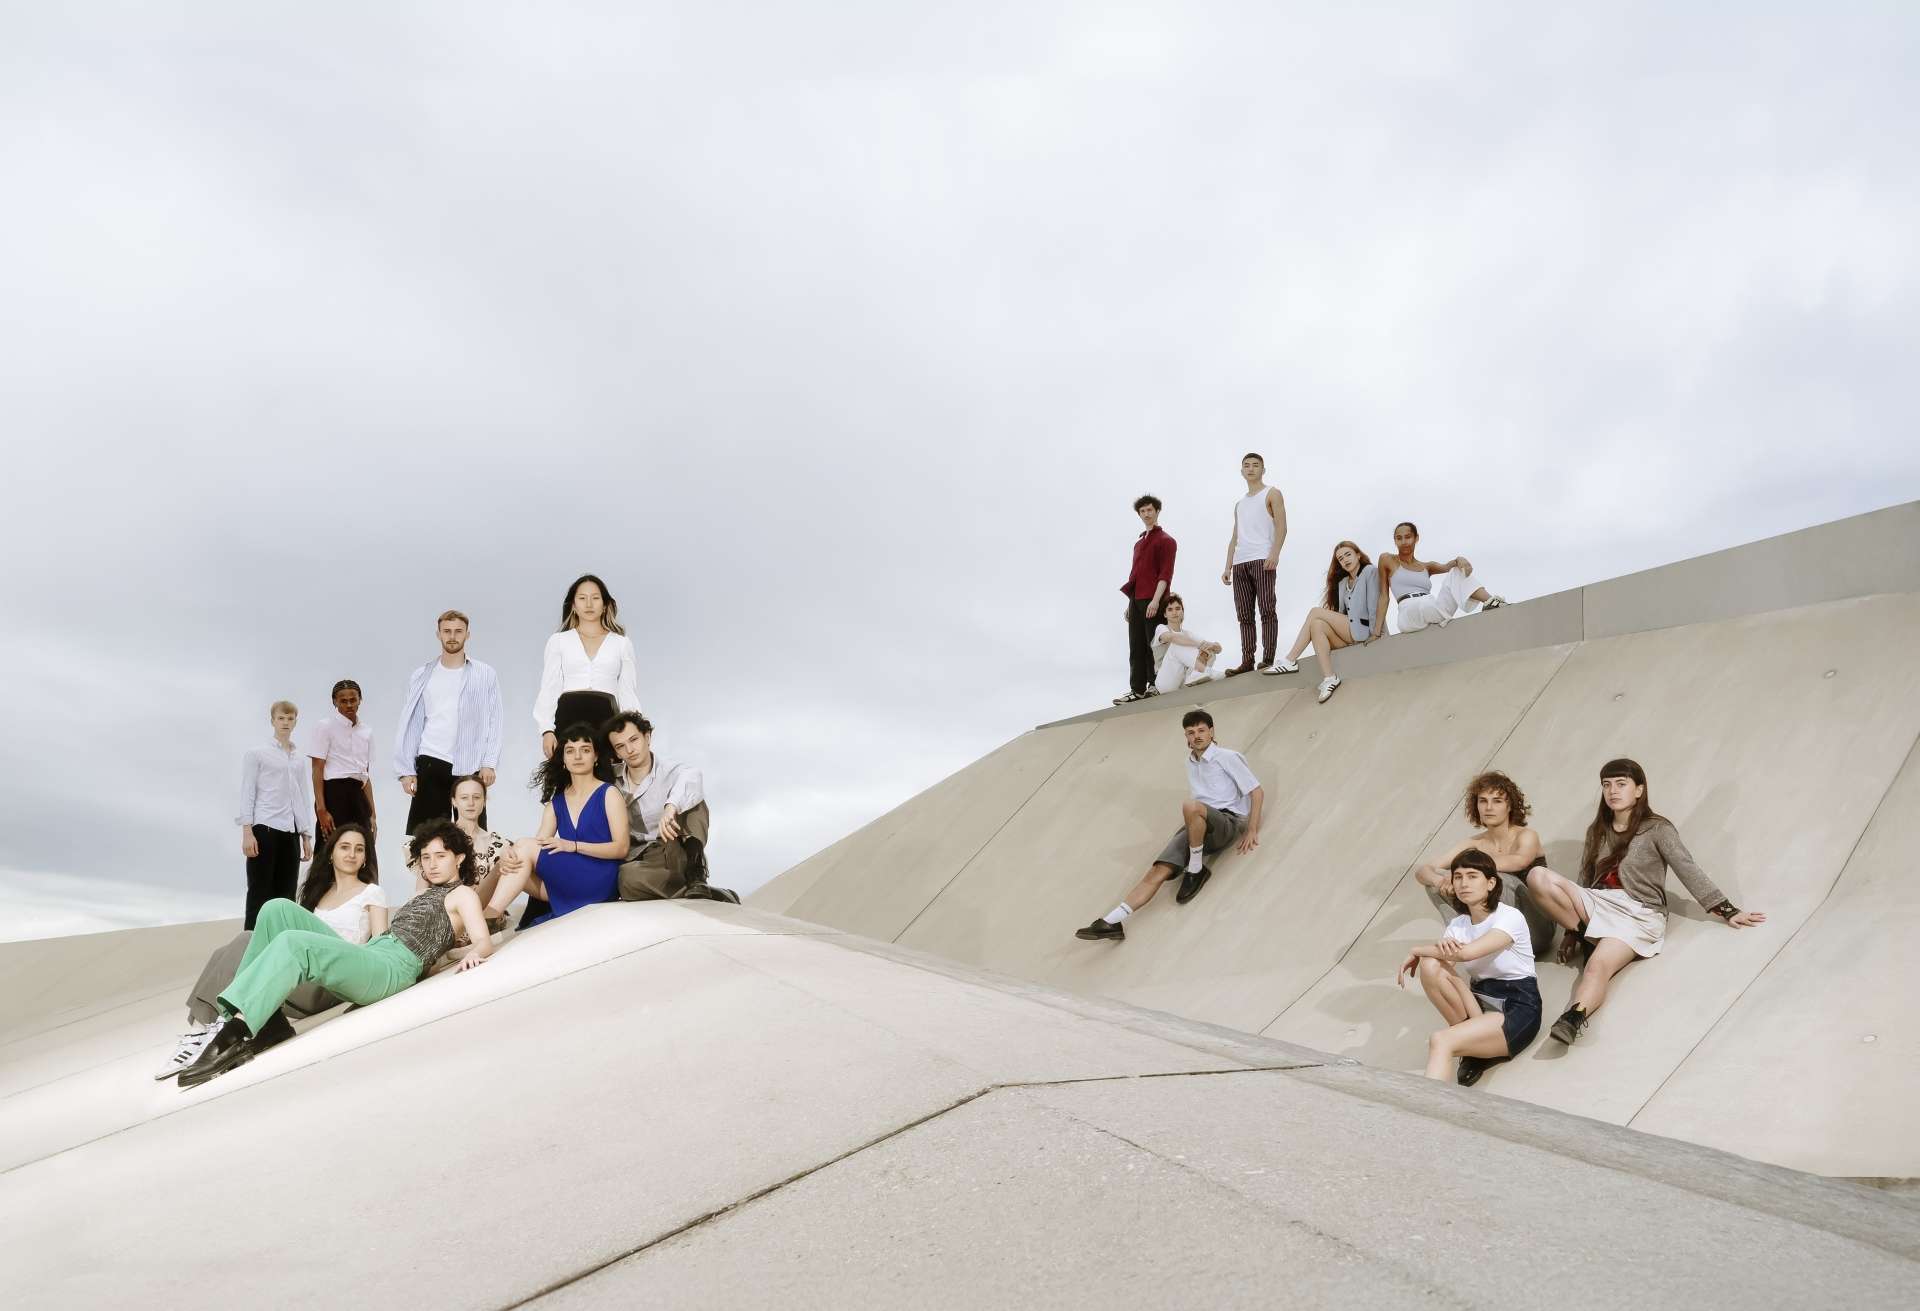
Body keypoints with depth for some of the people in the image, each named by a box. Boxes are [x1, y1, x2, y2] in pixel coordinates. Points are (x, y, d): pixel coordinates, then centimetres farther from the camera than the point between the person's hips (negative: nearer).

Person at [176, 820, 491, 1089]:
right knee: (278, 910, -7)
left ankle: (234, 1032, -36)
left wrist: (473, 953, -27)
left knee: (293, 943, -31)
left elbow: (485, 942, -7)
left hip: (394, 968, -9)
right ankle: (266, 1020, -19)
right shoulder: (424, 893, 36)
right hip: (366, 956, 9)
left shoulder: (462, 894, 11)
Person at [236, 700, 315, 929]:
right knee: (260, 894, -5)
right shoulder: (257, 754, 2)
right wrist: (247, 831, -11)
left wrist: (306, 836, 12)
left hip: (290, 832, 5)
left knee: (286, 895, 4)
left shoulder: (298, 759, 16)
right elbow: (247, 794, -2)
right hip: (264, 828, -5)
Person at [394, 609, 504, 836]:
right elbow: (410, 725, 10)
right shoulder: (422, 676, 10)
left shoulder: (485, 675, 6)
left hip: (471, 766, -1)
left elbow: (493, 722, 3)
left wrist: (489, 763, -7)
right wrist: (406, 770, 3)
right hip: (430, 766, 1)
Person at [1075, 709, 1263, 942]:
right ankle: (1112, 923, -32)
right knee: (1157, 871, -17)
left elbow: (1257, 792, -1)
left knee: (1190, 806, -40)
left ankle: (1196, 870, -21)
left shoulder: (1228, 758, 0)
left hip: (1229, 821, -6)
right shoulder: (1191, 762, 20)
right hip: (1198, 828, 6)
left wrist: (1252, 832, -6)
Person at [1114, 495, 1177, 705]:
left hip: (1152, 602, -7)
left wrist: (1155, 600, -21)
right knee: (1136, 647, 5)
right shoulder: (1139, 542, 22)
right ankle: (1137, 690, 7)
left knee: (1154, 646, -4)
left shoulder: (1165, 541, -2)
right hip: (1136, 600, 8)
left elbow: (1165, 574, -11)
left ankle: (1154, 686, 1)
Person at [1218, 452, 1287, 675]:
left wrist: (1275, 553, -19)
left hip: (1262, 560, -6)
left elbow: (1281, 526, -4)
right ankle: (1247, 661, 0)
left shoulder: (1272, 494, 9)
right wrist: (1228, 566, 13)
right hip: (1240, 563, 6)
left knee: (1267, 610, -11)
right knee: (1244, 615, 1)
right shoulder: (1239, 504, 27)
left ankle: (1268, 659, -14)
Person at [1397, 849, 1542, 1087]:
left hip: (1519, 1008, -6)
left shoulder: (1510, 917, -12)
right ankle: (1477, 1041, -12)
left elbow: (1466, 953, -27)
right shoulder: (1458, 925, 9)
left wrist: (1417, 951, -14)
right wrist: (1442, 948, -31)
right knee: (1430, 965, -21)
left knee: (1440, 1040, -31)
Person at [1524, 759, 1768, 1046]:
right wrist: (1573, 931, 14)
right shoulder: (1597, 831, 17)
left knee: (1599, 966, -35)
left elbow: (1689, 872, -2)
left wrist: (1728, 913, -8)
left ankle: (1573, 1019, -59)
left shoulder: (1657, 829, 1)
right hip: (1597, 904, 5)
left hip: (1638, 914, -5)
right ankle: (1588, 937, -11)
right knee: (1538, 877, -21)